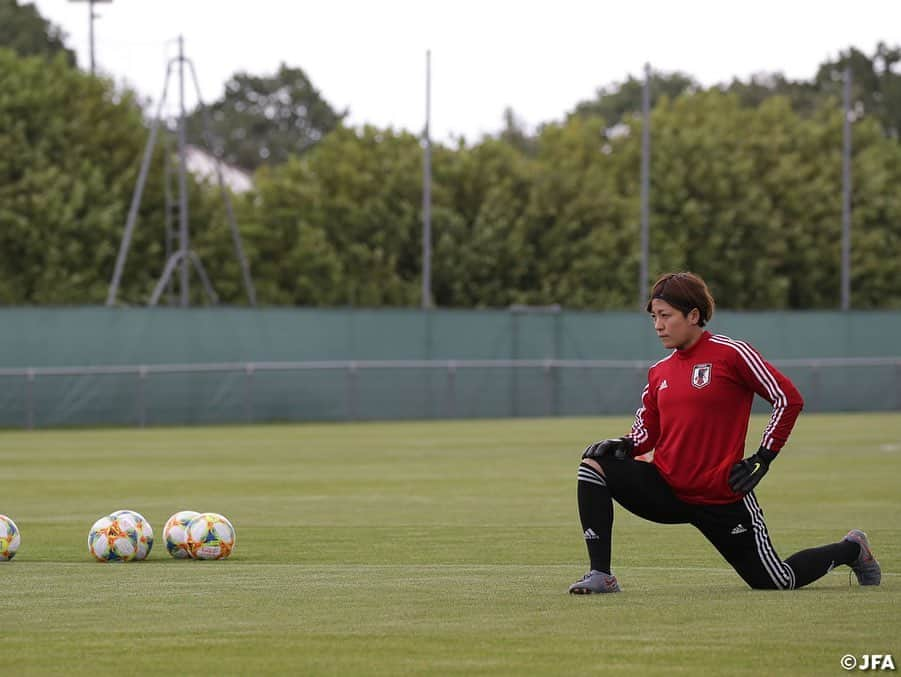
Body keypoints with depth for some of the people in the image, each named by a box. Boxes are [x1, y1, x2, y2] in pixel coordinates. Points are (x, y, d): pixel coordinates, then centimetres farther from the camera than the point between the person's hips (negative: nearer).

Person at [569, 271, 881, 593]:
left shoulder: (731, 354, -10)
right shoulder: (659, 371, 8)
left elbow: (789, 399, -9)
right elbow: (647, 431, 16)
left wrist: (763, 458, -11)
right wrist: (623, 445, -7)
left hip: (721, 498, -5)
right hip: (667, 489, 5)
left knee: (778, 582, 1)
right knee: (594, 464, -13)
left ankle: (851, 549, 31)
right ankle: (600, 575, -14)